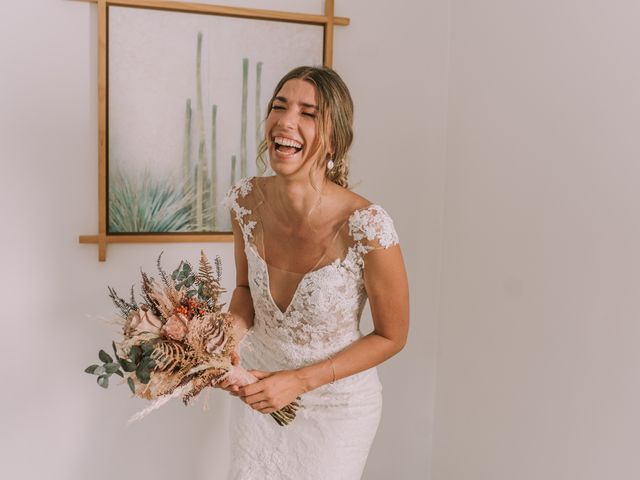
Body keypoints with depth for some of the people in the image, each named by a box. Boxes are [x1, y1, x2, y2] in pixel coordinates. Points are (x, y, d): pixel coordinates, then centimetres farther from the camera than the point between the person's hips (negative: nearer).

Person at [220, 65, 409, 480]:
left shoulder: (367, 227, -29)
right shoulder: (247, 199, -15)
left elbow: (391, 337, -15)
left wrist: (300, 381, -19)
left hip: (337, 405, -4)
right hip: (258, 390, 4)